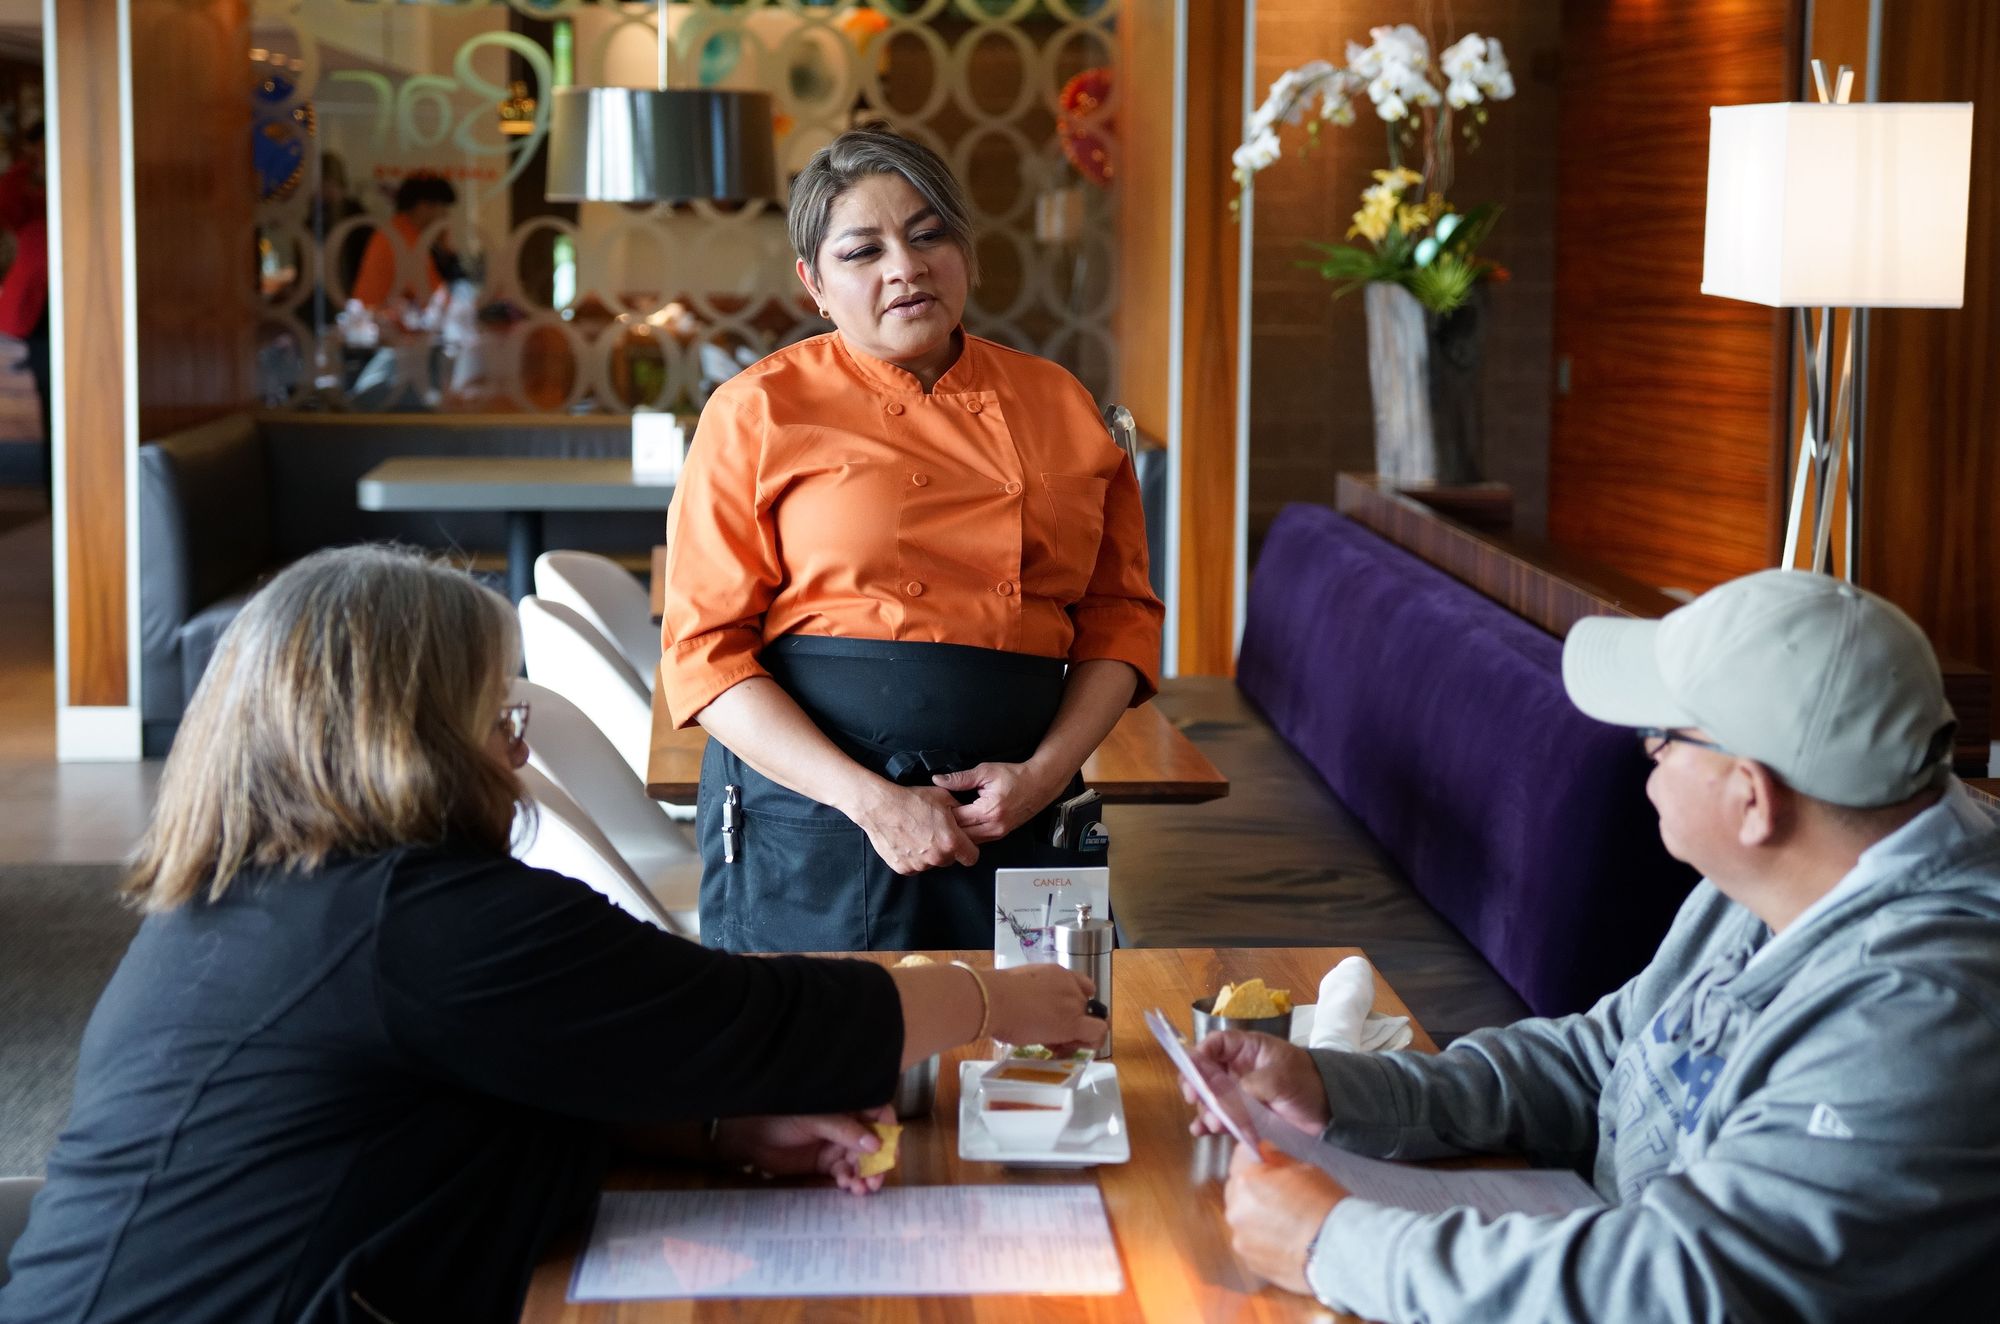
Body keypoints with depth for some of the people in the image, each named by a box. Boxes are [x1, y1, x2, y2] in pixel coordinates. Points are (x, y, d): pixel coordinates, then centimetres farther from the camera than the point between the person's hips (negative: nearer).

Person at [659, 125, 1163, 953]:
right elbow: (705, 651, -6)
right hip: (813, 809, -3)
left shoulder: (1059, 406, 9)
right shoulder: (758, 412, -2)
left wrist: (1047, 769, -6)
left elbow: (1121, 615, 11)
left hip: (1010, 818, 3)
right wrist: (870, 799, -16)